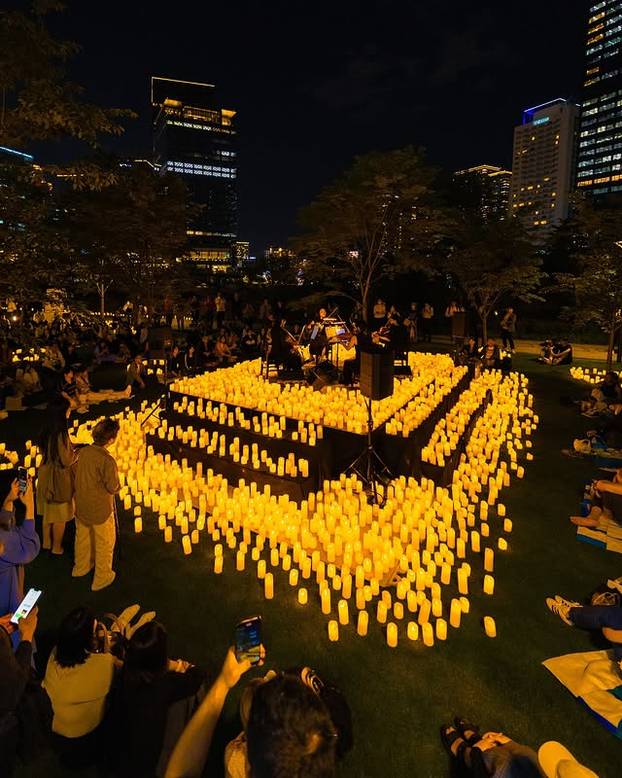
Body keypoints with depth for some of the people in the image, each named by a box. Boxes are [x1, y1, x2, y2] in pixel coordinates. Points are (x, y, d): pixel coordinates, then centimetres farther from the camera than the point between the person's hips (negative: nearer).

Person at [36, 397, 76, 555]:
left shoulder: (46, 432, -3)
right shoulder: (61, 434, -28)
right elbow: (66, 461, -23)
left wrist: (71, 448, 9)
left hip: (46, 475, 8)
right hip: (59, 478, -8)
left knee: (48, 513, 24)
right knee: (60, 516, 11)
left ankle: (46, 543, 40)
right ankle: (56, 548, 26)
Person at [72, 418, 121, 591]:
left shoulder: (83, 452, -11)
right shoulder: (107, 461, -30)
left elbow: (78, 475, 3)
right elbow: (113, 488, -21)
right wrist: (116, 484, -1)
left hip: (81, 505, 6)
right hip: (100, 509, -6)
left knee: (82, 537, 27)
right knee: (105, 544, 15)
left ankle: (80, 567, 49)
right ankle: (101, 578, 29)